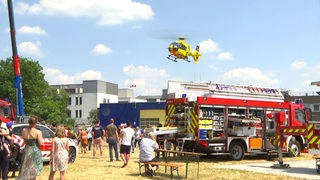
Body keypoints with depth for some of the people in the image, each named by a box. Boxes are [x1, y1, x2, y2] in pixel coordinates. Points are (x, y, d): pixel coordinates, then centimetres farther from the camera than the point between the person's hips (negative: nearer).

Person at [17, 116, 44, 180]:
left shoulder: (24, 130, -1)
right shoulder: (37, 132, -16)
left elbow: (24, 140, 9)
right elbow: (41, 143, -15)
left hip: (26, 151, 4)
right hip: (35, 152, -4)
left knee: (25, 169, 13)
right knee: (34, 170, 8)